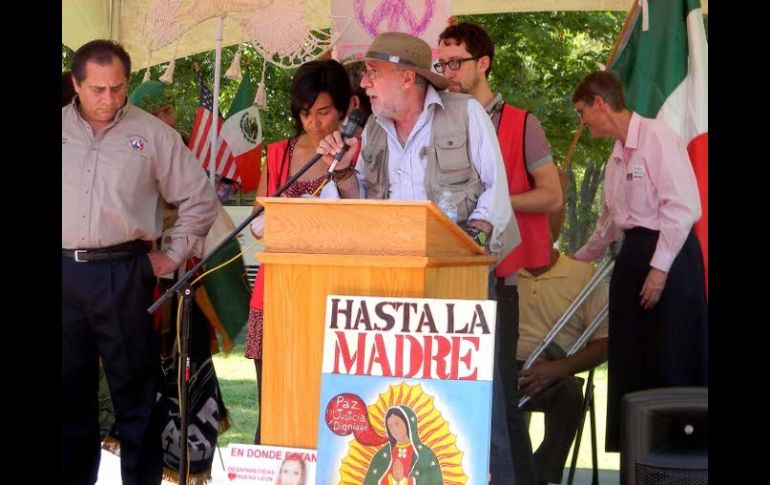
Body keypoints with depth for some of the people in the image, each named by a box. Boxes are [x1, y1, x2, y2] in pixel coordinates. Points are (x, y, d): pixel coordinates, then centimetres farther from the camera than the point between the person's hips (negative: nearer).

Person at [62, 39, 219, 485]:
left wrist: (176, 255, 3)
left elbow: (200, 198, 8)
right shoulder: (62, 128, 7)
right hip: (65, 273, 2)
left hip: (124, 275, -2)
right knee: (70, 389, 9)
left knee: (135, 390, 2)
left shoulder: (152, 134, 2)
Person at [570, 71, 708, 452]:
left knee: (670, 364, -8)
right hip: (633, 255, 9)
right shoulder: (617, 155, 16)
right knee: (631, 364, 7)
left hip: (669, 257, -9)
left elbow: (683, 207, -18)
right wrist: (580, 259, 38)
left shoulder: (657, 138, -11)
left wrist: (660, 268, -19)